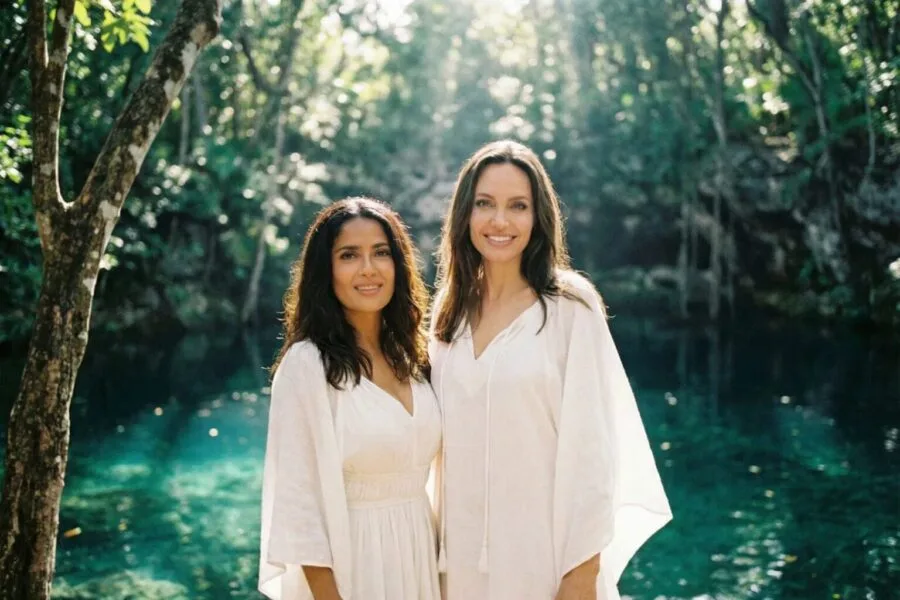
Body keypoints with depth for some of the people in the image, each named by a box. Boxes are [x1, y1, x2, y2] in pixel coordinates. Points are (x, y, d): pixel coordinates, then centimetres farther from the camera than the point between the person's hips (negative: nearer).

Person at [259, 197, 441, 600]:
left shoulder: (411, 357, 5)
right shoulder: (306, 363, -15)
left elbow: (419, 467, 11)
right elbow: (298, 495, -16)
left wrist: (439, 556, 8)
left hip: (418, 552, 6)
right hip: (349, 559, -6)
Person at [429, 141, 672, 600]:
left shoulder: (569, 307, -9)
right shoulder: (449, 314, 6)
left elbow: (590, 444, -11)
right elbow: (446, 447, 9)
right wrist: (441, 562, 8)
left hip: (548, 557, -4)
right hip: (464, 558, 5)